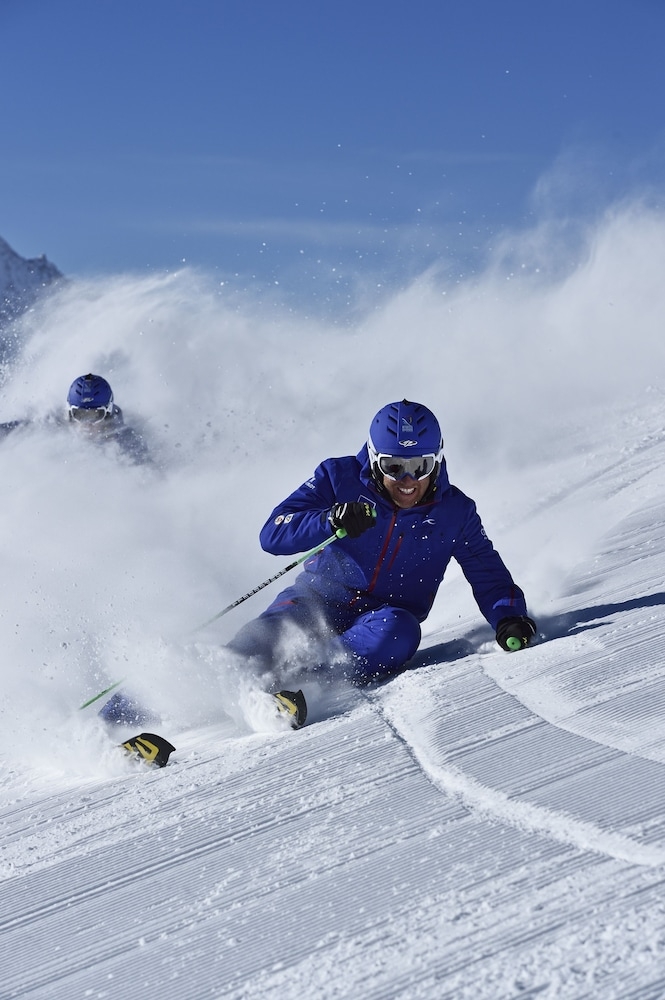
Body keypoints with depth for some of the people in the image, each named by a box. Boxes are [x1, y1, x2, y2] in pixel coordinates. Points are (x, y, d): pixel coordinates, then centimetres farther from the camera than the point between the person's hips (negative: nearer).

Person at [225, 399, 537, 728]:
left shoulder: (454, 512, 1)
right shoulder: (340, 478, -6)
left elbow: (489, 575, 8)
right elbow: (272, 534, -12)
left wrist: (508, 617, -14)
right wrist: (331, 521, -31)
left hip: (384, 617, 1)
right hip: (320, 599, -1)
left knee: (398, 631, -35)